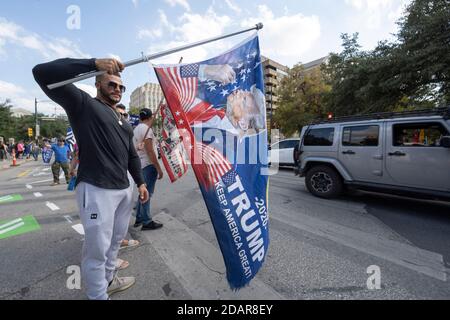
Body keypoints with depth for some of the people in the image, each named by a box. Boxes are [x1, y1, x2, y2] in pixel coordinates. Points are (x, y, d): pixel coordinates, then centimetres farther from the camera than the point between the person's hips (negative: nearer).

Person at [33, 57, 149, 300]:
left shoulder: (121, 120, 20)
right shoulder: (83, 103, 2)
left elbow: (131, 155, 20)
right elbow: (43, 73, -13)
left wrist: (140, 182, 12)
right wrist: (94, 64, -16)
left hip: (123, 190, 8)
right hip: (96, 190, -8)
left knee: (115, 240, 21)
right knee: (97, 248, 2)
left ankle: (109, 280, 42)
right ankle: (98, 296, 23)